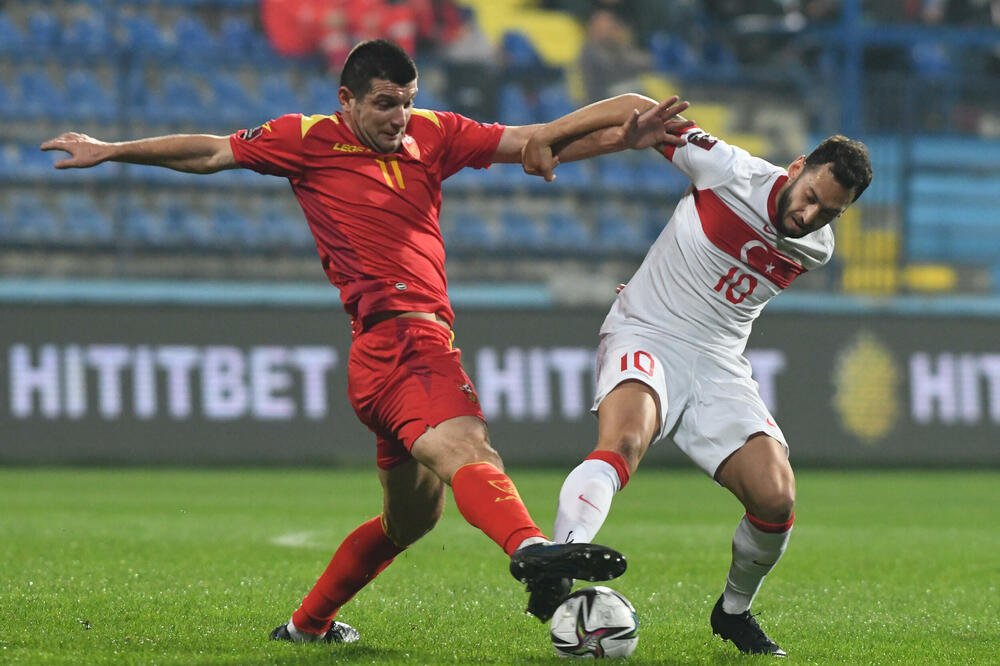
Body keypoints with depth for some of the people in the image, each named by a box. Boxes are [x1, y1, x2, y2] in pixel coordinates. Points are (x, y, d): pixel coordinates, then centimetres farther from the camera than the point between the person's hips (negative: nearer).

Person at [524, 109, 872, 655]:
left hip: (717, 364, 4)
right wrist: (552, 133, -12)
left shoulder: (815, 248, 5)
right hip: (643, 337, -4)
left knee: (776, 500, -12)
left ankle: (733, 611, 16)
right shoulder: (731, 171, -10)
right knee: (624, 439, -37)